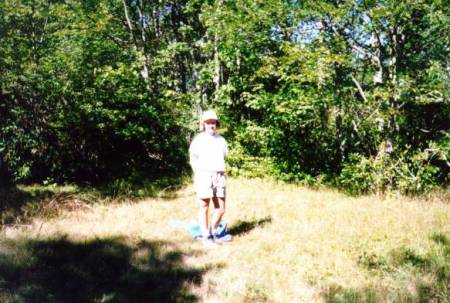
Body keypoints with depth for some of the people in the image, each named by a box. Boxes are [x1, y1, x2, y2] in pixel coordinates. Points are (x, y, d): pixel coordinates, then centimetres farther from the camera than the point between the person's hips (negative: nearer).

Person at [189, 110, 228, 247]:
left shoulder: (221, 140, 15)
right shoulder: (199, 139, 1)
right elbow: (193, 159, -1)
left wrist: (220, 174, 11)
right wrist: (199, 176, -6)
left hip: (219, 177, 5)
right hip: (204, 176, -5)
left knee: (220, 209, 5)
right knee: (204, 208, 0)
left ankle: (212, 232, 25)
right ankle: (206, 237, 11)